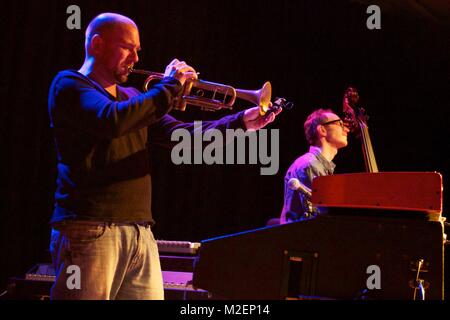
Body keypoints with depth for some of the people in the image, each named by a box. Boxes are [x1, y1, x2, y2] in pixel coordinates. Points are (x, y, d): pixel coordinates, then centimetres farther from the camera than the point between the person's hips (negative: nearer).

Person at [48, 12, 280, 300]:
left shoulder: (132, 97, 22)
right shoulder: (69, 84, -1)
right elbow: (112, 121, -20)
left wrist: (241, 122, 6)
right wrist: (169, 86, -10)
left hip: (141, 232, 7)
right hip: (91, 230, -7)